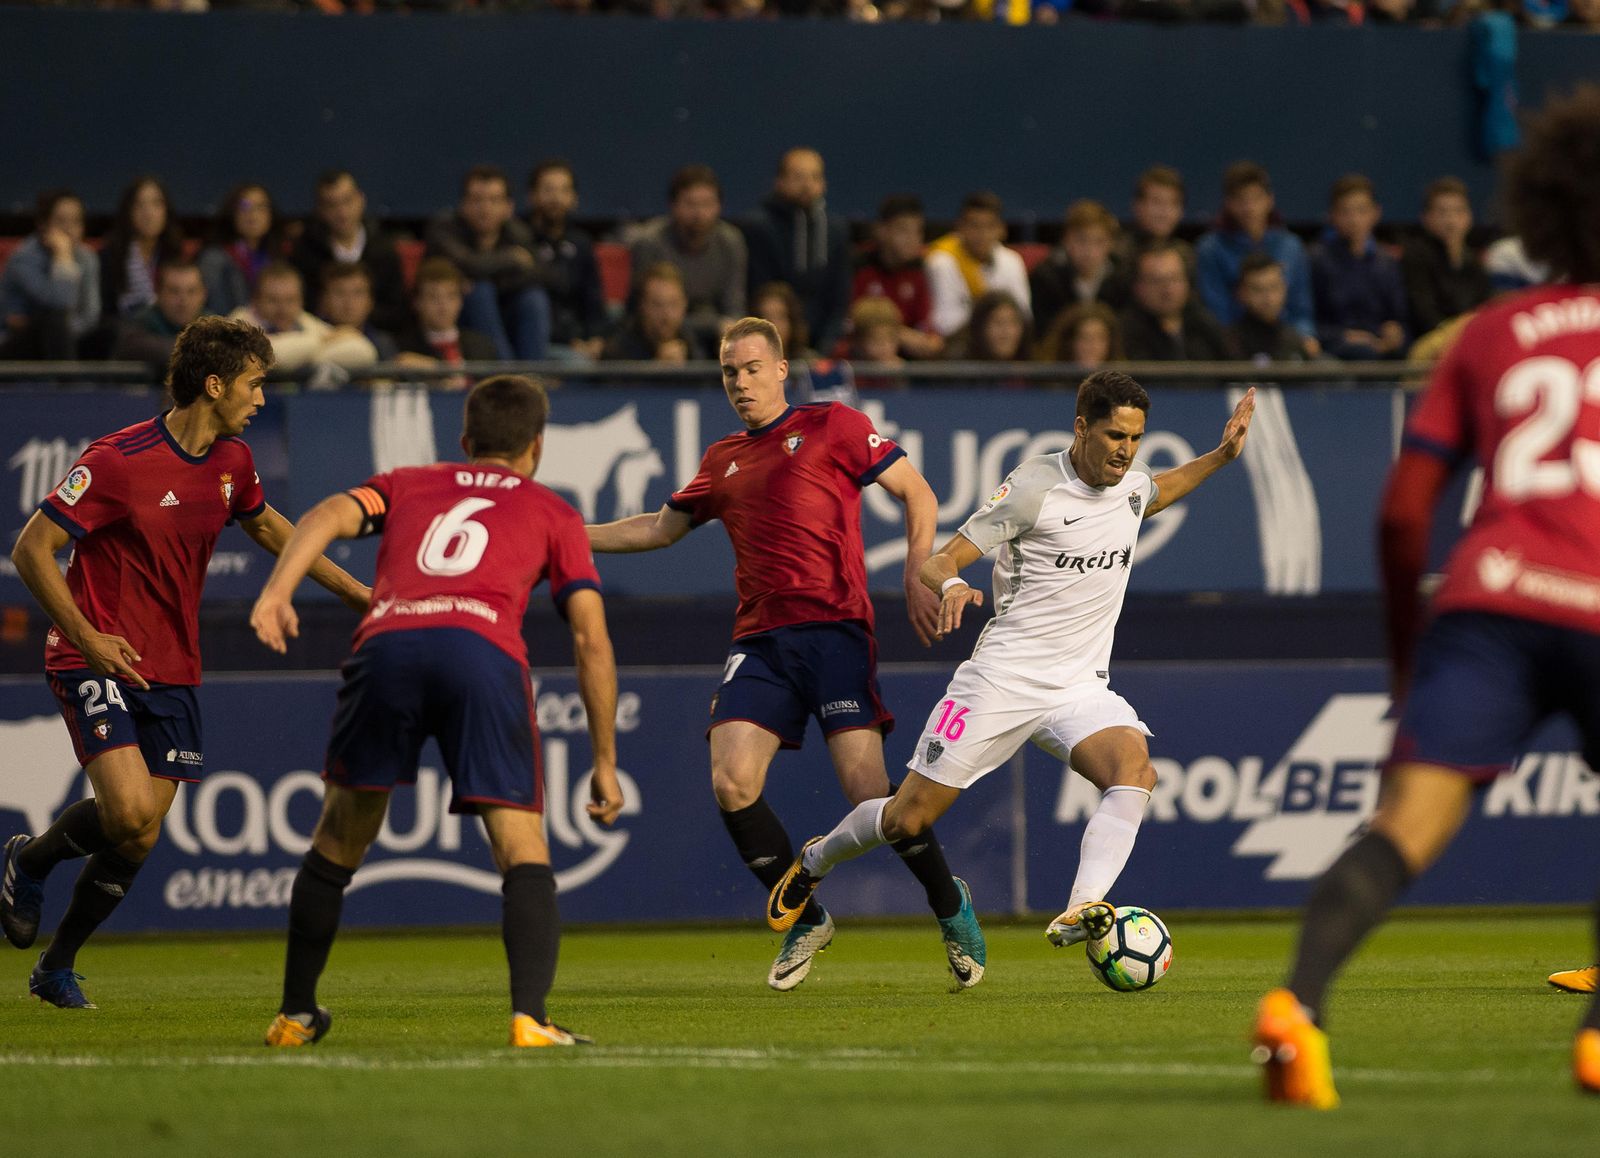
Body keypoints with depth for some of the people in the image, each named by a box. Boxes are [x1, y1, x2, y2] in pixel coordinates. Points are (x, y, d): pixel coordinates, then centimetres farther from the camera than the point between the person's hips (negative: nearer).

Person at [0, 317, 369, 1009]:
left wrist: (355, 593, 25)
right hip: (97, 661, -7)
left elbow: (266, 527, 27)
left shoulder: (232, 463, 5)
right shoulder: (118, 461, -17)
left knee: (139, 840, 4)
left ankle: (57, 966, 23)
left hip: (171, 670, 7)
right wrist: (87, 637, -22)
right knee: (131, 811, -24)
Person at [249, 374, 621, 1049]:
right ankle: (529, 1016, -18)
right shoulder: (551, 513, 29)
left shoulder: (406, 485, 34)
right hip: (483, 650, -2)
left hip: (386, 643, 2)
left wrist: (276, 593, -4)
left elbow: (332, 515, 11)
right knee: (523, 853, 2)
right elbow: (591, 640, 20)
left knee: (337, 844, 19)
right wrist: (605, 763, 23)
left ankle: (295, 1015, 26)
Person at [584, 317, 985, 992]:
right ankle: (805, 921, 6)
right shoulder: (723, 461, 21)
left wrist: (917, 579, -8)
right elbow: (662, 528, 32)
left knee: (868, 790, -15)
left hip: (834, 627, -5)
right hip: (759, 641, 5)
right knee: (731, 782, -13)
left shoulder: (831, 426, 5)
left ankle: (952, 909, 9)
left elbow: (916, 493, 5)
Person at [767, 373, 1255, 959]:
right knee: (908, 819, 0)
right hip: (1003, 679, -4)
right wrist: (949, 585, -36)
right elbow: (936, 561, -13)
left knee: (1135, 771, -28)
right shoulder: (1033, 487, -13)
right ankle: (814, 862, 31)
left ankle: (1078, 913, -40)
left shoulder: (1130, 485, 7)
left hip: (1081, 688, 4)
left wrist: (1221, 456, 24)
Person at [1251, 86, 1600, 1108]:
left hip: (1488, 600, 1)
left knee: (1404, 831, -11)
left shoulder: (1489, 335, 21)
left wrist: (1405, 650, 25)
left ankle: (1298, 1004, -33)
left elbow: (1404, 512, 16)